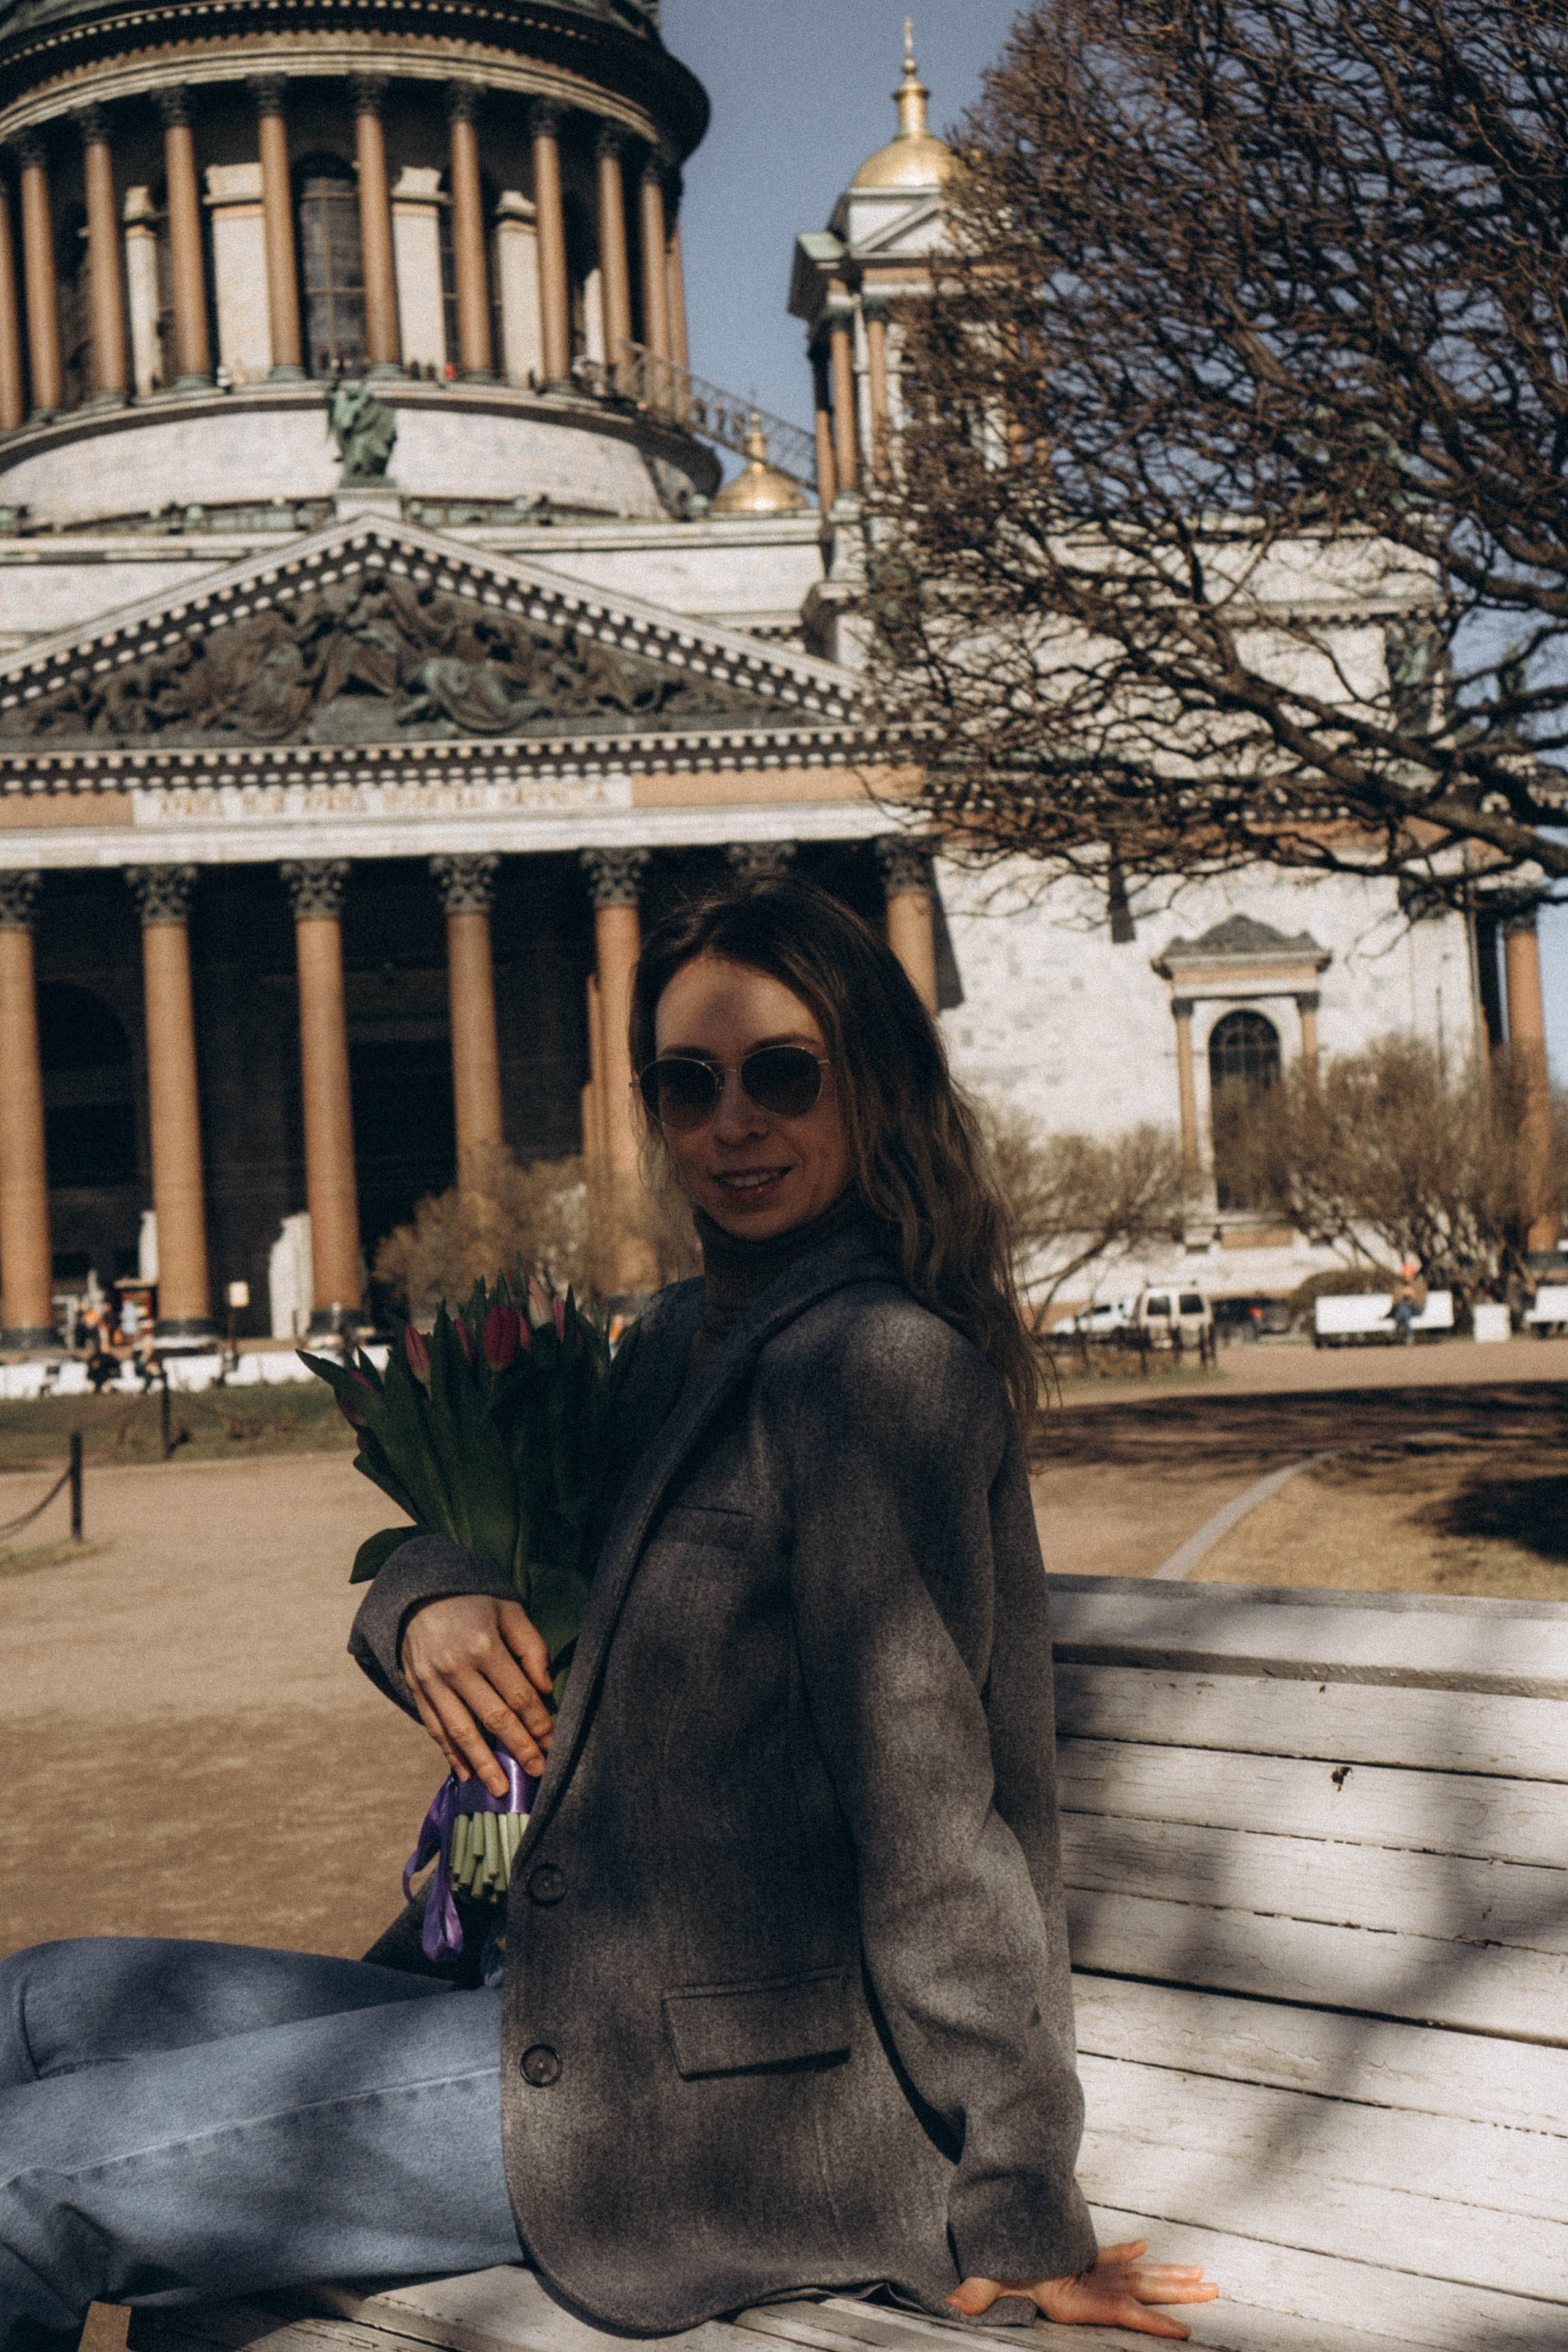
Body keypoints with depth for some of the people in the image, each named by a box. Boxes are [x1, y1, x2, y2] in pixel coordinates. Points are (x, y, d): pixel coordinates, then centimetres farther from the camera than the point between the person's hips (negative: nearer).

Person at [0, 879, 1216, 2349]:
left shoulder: (880, 1361, -19)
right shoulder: (694, 1336, 11)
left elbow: (924, 1805, -20)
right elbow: (476, 1518, 19)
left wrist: (1017, 2232, -18)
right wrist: (426, 1602, -6)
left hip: (726, 2100, -9)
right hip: (588, 2002, 9)